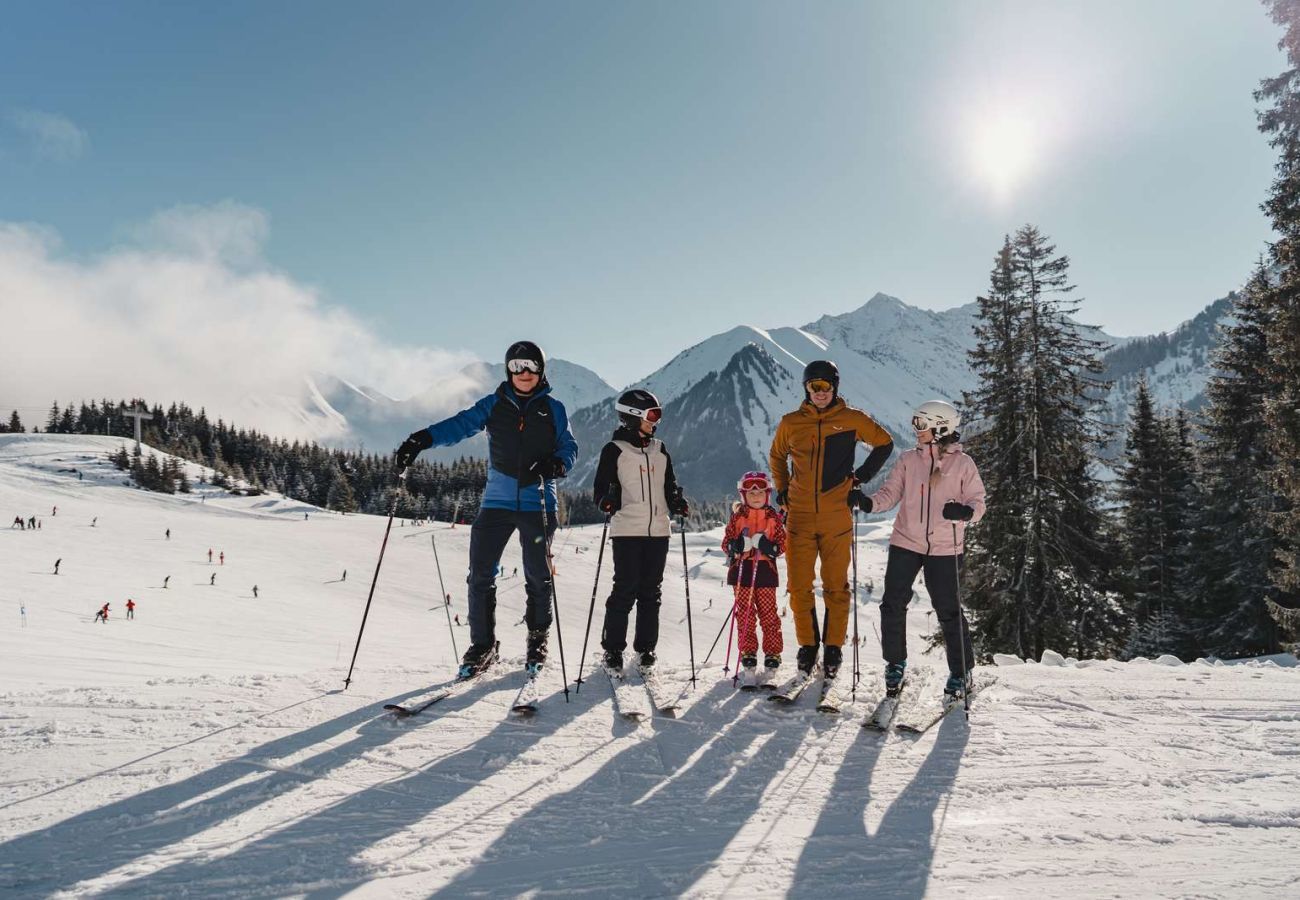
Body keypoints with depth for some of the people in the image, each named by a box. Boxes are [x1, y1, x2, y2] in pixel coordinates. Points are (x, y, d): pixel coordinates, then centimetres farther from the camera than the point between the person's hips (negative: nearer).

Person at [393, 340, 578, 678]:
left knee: (537, 576, 6)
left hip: (538, 504, -1)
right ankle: (482, 644, 11)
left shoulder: (553, 409, 7)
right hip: (497, 501, 1)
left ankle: (538, 640, 26)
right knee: (480, 574, -3)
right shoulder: (494, 405, 8)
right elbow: (460, 424, -3)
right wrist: (421, 440, -21)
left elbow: (569, 447, 5)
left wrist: (555, 465, -18)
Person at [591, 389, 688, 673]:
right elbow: (601, 487, -2)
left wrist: (677, 503, 2)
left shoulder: (659, 450, 14)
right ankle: (613, 649, 7)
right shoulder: (614, 450, -1)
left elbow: (669, 485, 21)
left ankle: (645, 647, 18)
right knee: (625, 589, -5)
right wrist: (608, 501, -23)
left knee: (651, 591, 7)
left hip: (658, 531, 5)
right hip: (627, 530, -5)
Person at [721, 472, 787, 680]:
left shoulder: (773, 518, 5)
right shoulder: (737, 517, 4)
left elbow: (783, 543, 4)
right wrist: (736, 546, -19)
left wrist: (771, 547, -16)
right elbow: (726, 542, 3)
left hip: (765, 569, 0)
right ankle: (748, 654, 10)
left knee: (768, 613, 2)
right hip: (742, 569, 0)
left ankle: (772, 654, 11)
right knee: (745, 614, 2)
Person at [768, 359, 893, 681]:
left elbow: (885, 443, 14)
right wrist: (782, 490, 12)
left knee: (836, 586, 3)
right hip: (799, 516, 2)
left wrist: (863, 475, 4)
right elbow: (776, 456, 23)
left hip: (837, 518, -1)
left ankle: (833, 647, 15)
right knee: (799, 586, 3)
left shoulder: (852, 420, 1)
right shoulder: (790, 423, 6)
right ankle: (807, 645, 17)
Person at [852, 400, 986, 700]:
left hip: (944, 548, -3)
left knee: (948, 609, 2)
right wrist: (868, 502, -18)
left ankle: (961, 670, 21)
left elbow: (978, 502, -2)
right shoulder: (908, 461, 5)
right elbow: (890, 494, 1)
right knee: (893, 604, 2)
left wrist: (965, 512, -24)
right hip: (906, 542, 3)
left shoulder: (962, 463, -2)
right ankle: (895, 663, 21)